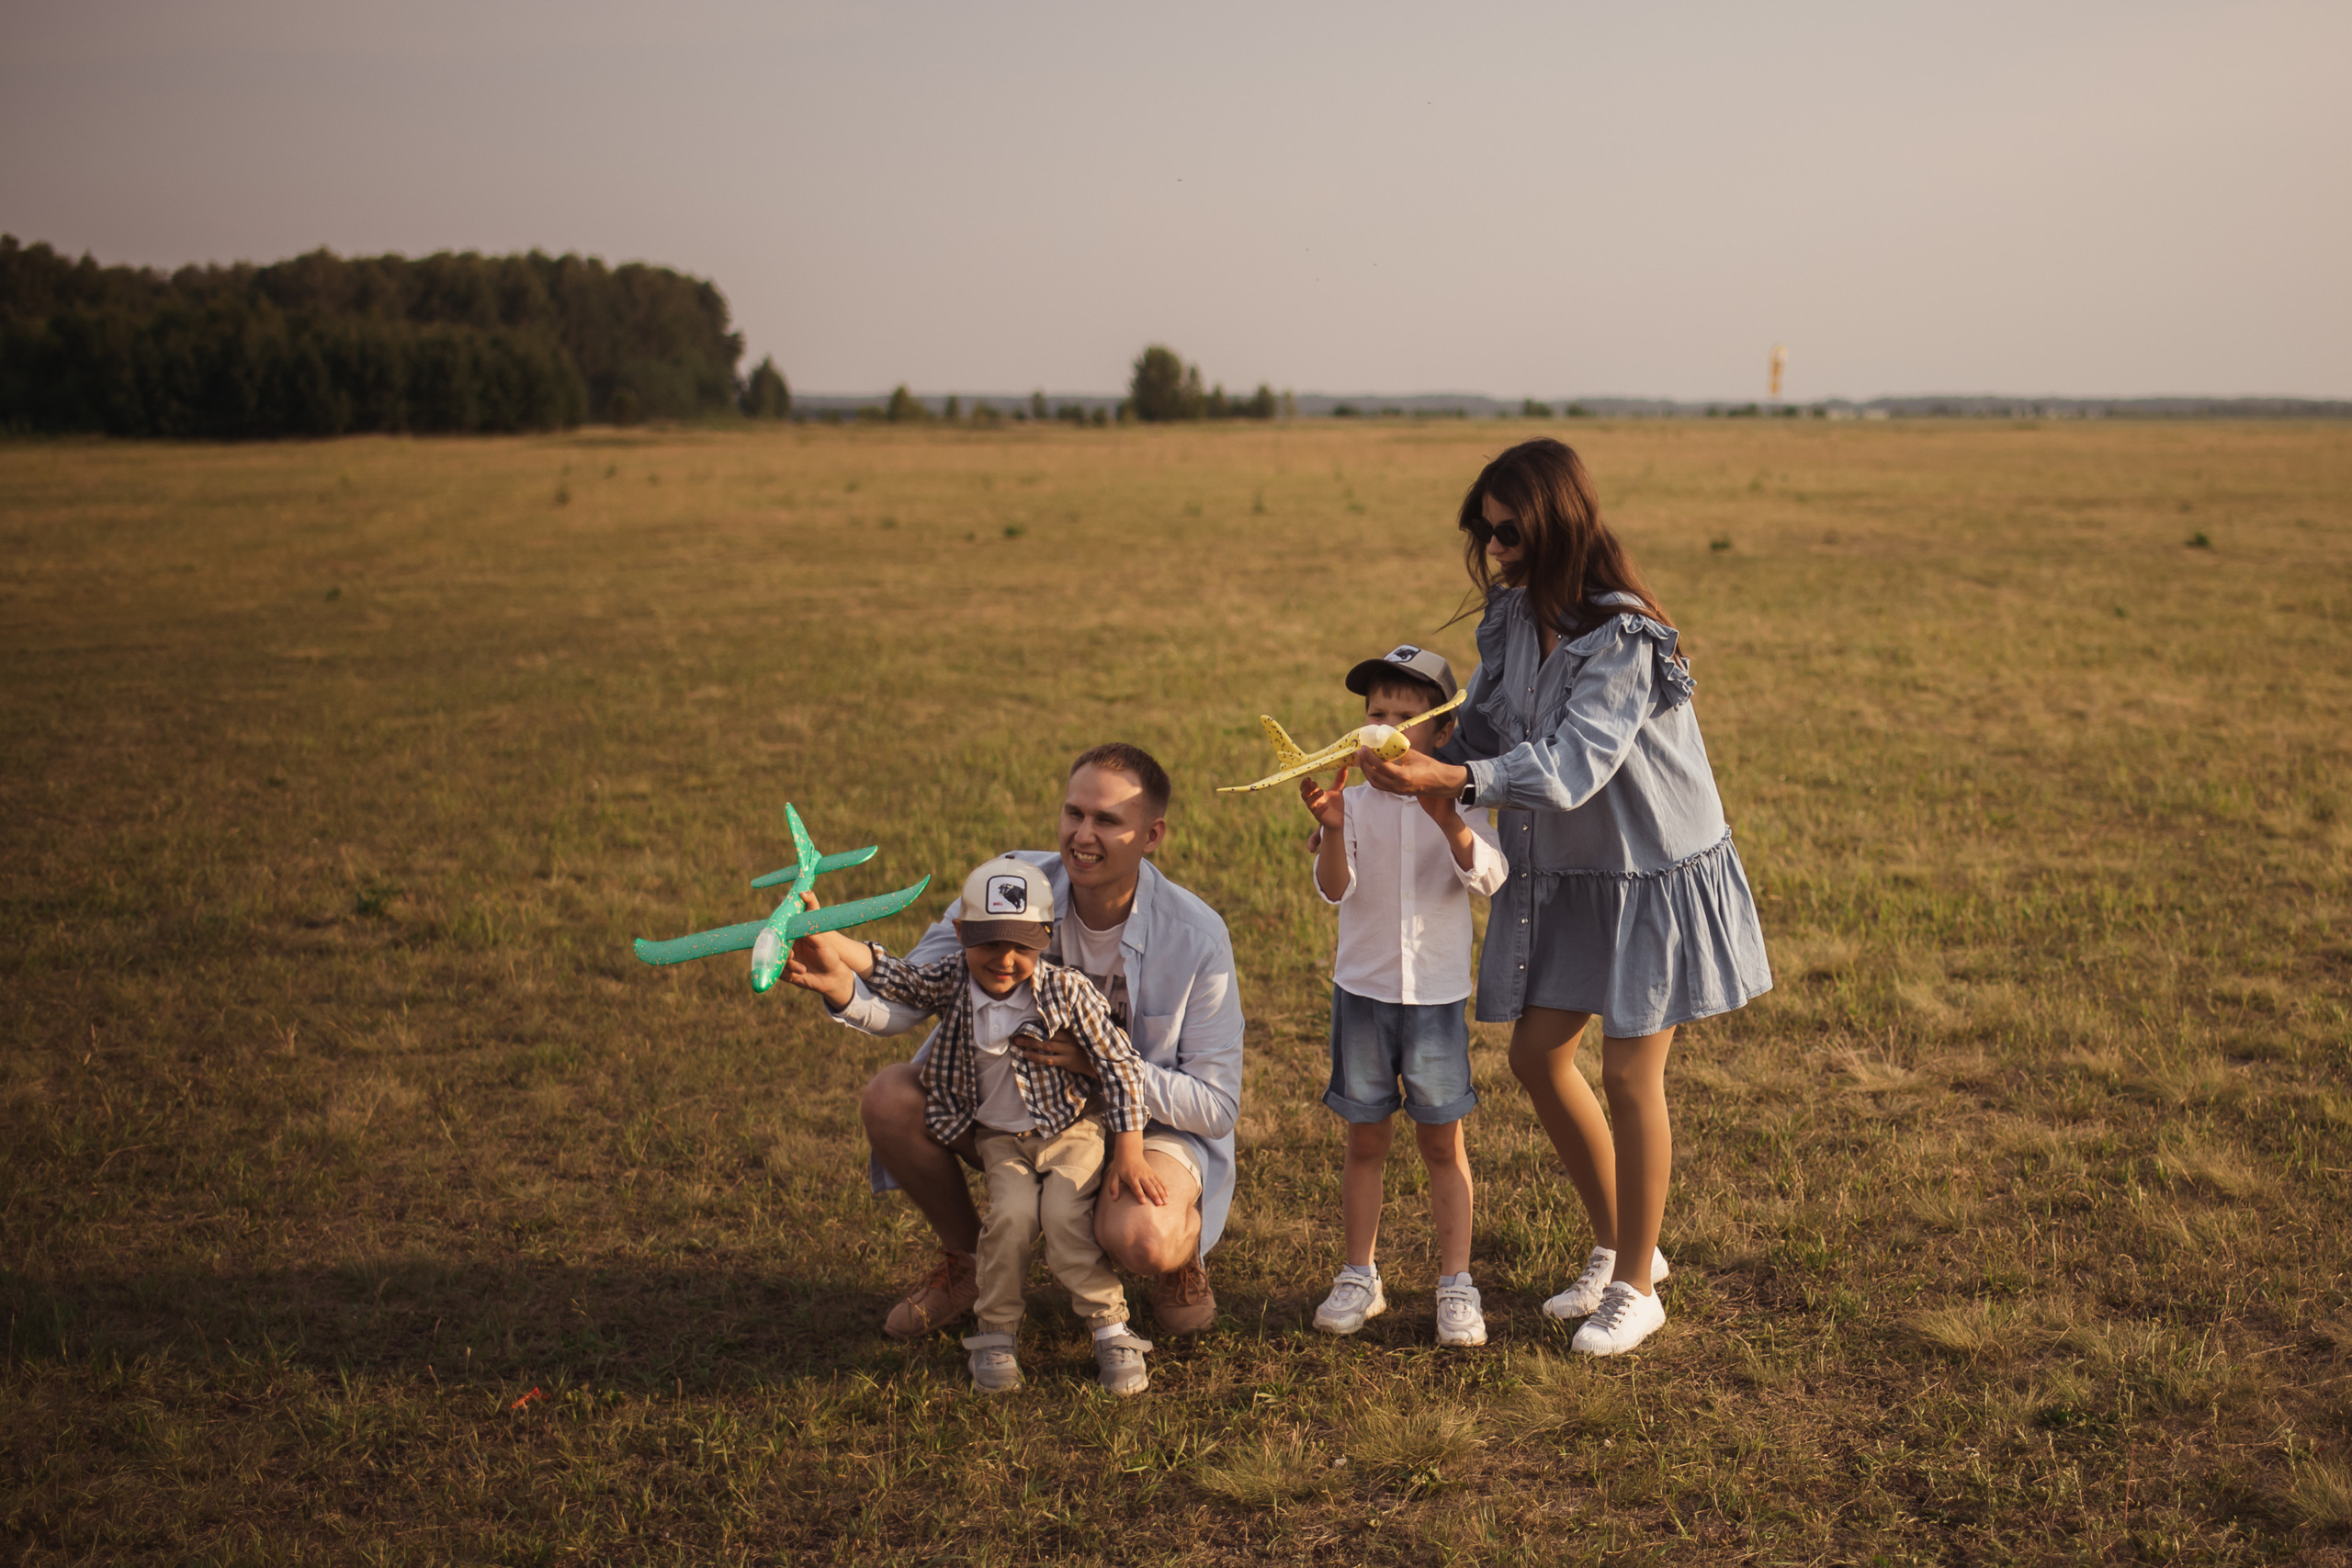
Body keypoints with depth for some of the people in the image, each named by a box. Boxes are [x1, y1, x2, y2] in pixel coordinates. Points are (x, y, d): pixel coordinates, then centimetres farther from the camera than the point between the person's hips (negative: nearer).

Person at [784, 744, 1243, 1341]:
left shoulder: (1196, 937, -22)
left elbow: (1216, 1106, -17)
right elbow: (905, 997, -17)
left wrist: (1100, 1062, -30)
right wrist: (842, 981, -41)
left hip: (1150, 1125, -4)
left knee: (1139, 1237, -36)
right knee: (889, 1100, -19)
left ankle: (1182, 1254, 6)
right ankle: (968, 1257, 9)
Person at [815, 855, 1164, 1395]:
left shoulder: (1067, 991, -17)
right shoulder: (950, 985, -9)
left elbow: (1119, 1066, -13)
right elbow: (889, 973, -17)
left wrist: (1128, 1156, -17)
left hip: (1071, 1130, -2)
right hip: (999, 1136, 2)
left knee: (1064, 1215, -23)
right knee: (1012, 1213, -22)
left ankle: (1111, 1330, -8)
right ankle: (996, 1334, -5)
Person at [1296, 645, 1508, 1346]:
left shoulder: (1458, 806, -4)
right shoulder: (1356, 804, -2)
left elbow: (1488, 876, -21)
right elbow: (1336, 889, -14)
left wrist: (1449, 822, -39)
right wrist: (1332, 832, -34)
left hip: (1437, 995, -1)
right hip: (1363, 991, 1)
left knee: (1443, 1143, 6)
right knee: (1364, 1142, 9)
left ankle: (1456, 1284, 13)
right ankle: (1359, 1277, 21)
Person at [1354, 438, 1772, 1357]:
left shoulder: (1626, 640, -26)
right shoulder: (1513, 613, -3)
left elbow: (1573, 764, -34)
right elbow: (1484, 723, 5)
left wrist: (1451, 780, -45)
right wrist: (1409, 773, -12)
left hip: (1652, 871, -8)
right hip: (1561, 870, 8)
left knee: (1628, 1074, -1)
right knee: (1537, 1054, 10)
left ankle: (1636, 1288, 17)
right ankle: (1618, 1244, 30)